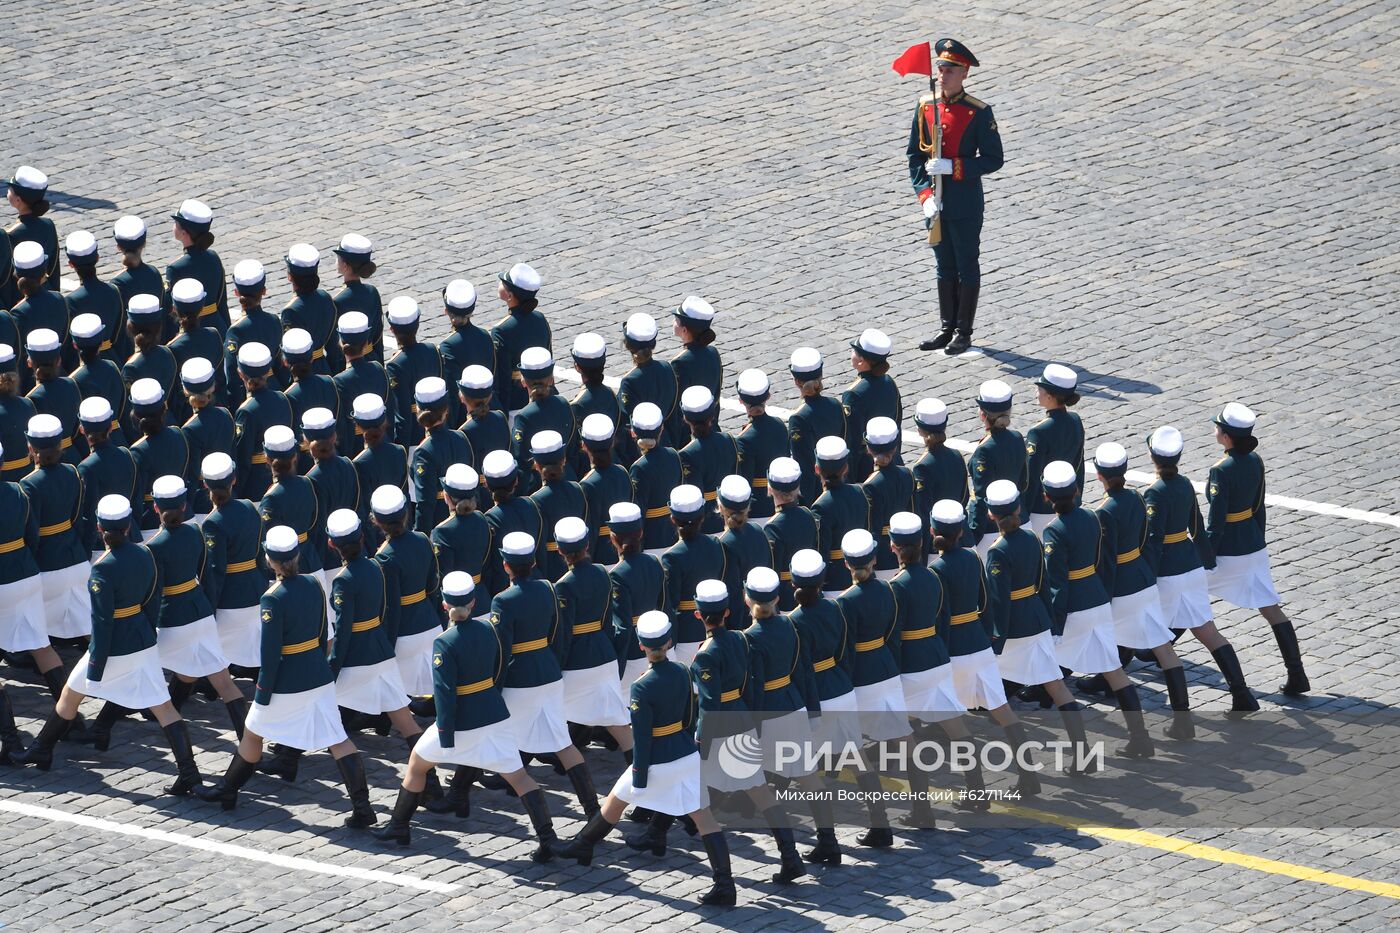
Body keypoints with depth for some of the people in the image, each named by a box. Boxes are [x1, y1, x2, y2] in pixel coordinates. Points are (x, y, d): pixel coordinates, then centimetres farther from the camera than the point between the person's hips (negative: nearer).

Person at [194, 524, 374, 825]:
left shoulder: (273, 599, -20)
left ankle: (228, 789, 34)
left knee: (252, 733, 17)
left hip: (287, 683, -5)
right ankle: (362, 806, -3)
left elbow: (270, 651, -18)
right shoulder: (313, 585, -1)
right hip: (319, 674, 5)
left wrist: (263, 693, -9)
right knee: (337, 738, 5)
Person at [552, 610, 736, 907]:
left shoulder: (642, 687, -20)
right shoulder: (681, 674, -2)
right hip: (689, 755, 5)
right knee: (702, 816, 3)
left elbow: (642, 738, -17)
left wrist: (639, 780, -11)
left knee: (615, 801, 20)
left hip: (658, 760, -5)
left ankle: (583, 846, 40)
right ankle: (724, 885, -5)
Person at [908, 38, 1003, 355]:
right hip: (936, 203, 5)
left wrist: (953, 167, -22)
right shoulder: (925, 106, 1)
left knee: (967, 269, 6)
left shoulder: (978, 112, -13)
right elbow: (915, 155, 5)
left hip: (966, 205, -5)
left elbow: (993, 159, -11)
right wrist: (925, 195, -7)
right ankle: (947, 329, 23)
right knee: (944, 267, 14)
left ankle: (964, 333, 14)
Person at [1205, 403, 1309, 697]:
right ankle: (1296, 675, 0)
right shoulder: (1255, 462, 0)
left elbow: (1215, 522, -20)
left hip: (1227, 551, -7)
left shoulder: (1222, 471, -22)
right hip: (1254, 545, 7)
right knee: (1270, 608, 6)